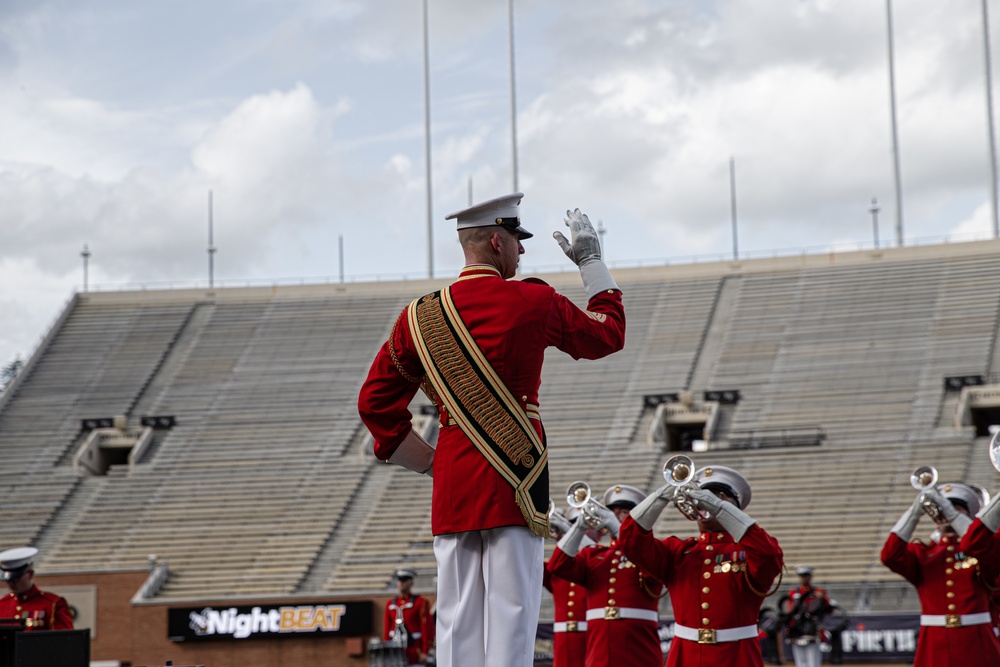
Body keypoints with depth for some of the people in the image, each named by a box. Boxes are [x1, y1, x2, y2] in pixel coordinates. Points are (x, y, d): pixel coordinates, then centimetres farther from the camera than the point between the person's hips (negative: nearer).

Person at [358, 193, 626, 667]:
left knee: (457, 616, 6)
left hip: (452, 484, 4)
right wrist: (592, 261, 25)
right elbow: (608, 334, 14)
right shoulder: (533, 302, -4)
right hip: (515, 479, -4)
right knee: (511, 611, -5)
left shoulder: (420, 316, 7)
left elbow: (375, 402, 11)